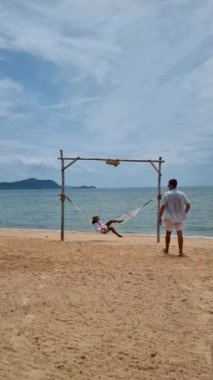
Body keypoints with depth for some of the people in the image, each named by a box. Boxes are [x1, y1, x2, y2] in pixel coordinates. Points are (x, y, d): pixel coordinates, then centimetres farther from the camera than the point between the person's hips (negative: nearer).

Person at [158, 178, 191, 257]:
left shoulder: (166, 194, -9)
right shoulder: (182, 194, 1)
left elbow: (162, 207, -12)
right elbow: (188, 205, 3)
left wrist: (159, 217, -4)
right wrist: (184, 213, 16)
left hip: (169, 218, -1)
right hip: (179, 218, 1)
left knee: (168, 233, 16)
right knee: (180, 234, 3)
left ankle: (166, 249, 29)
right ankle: (181, 252, 1)